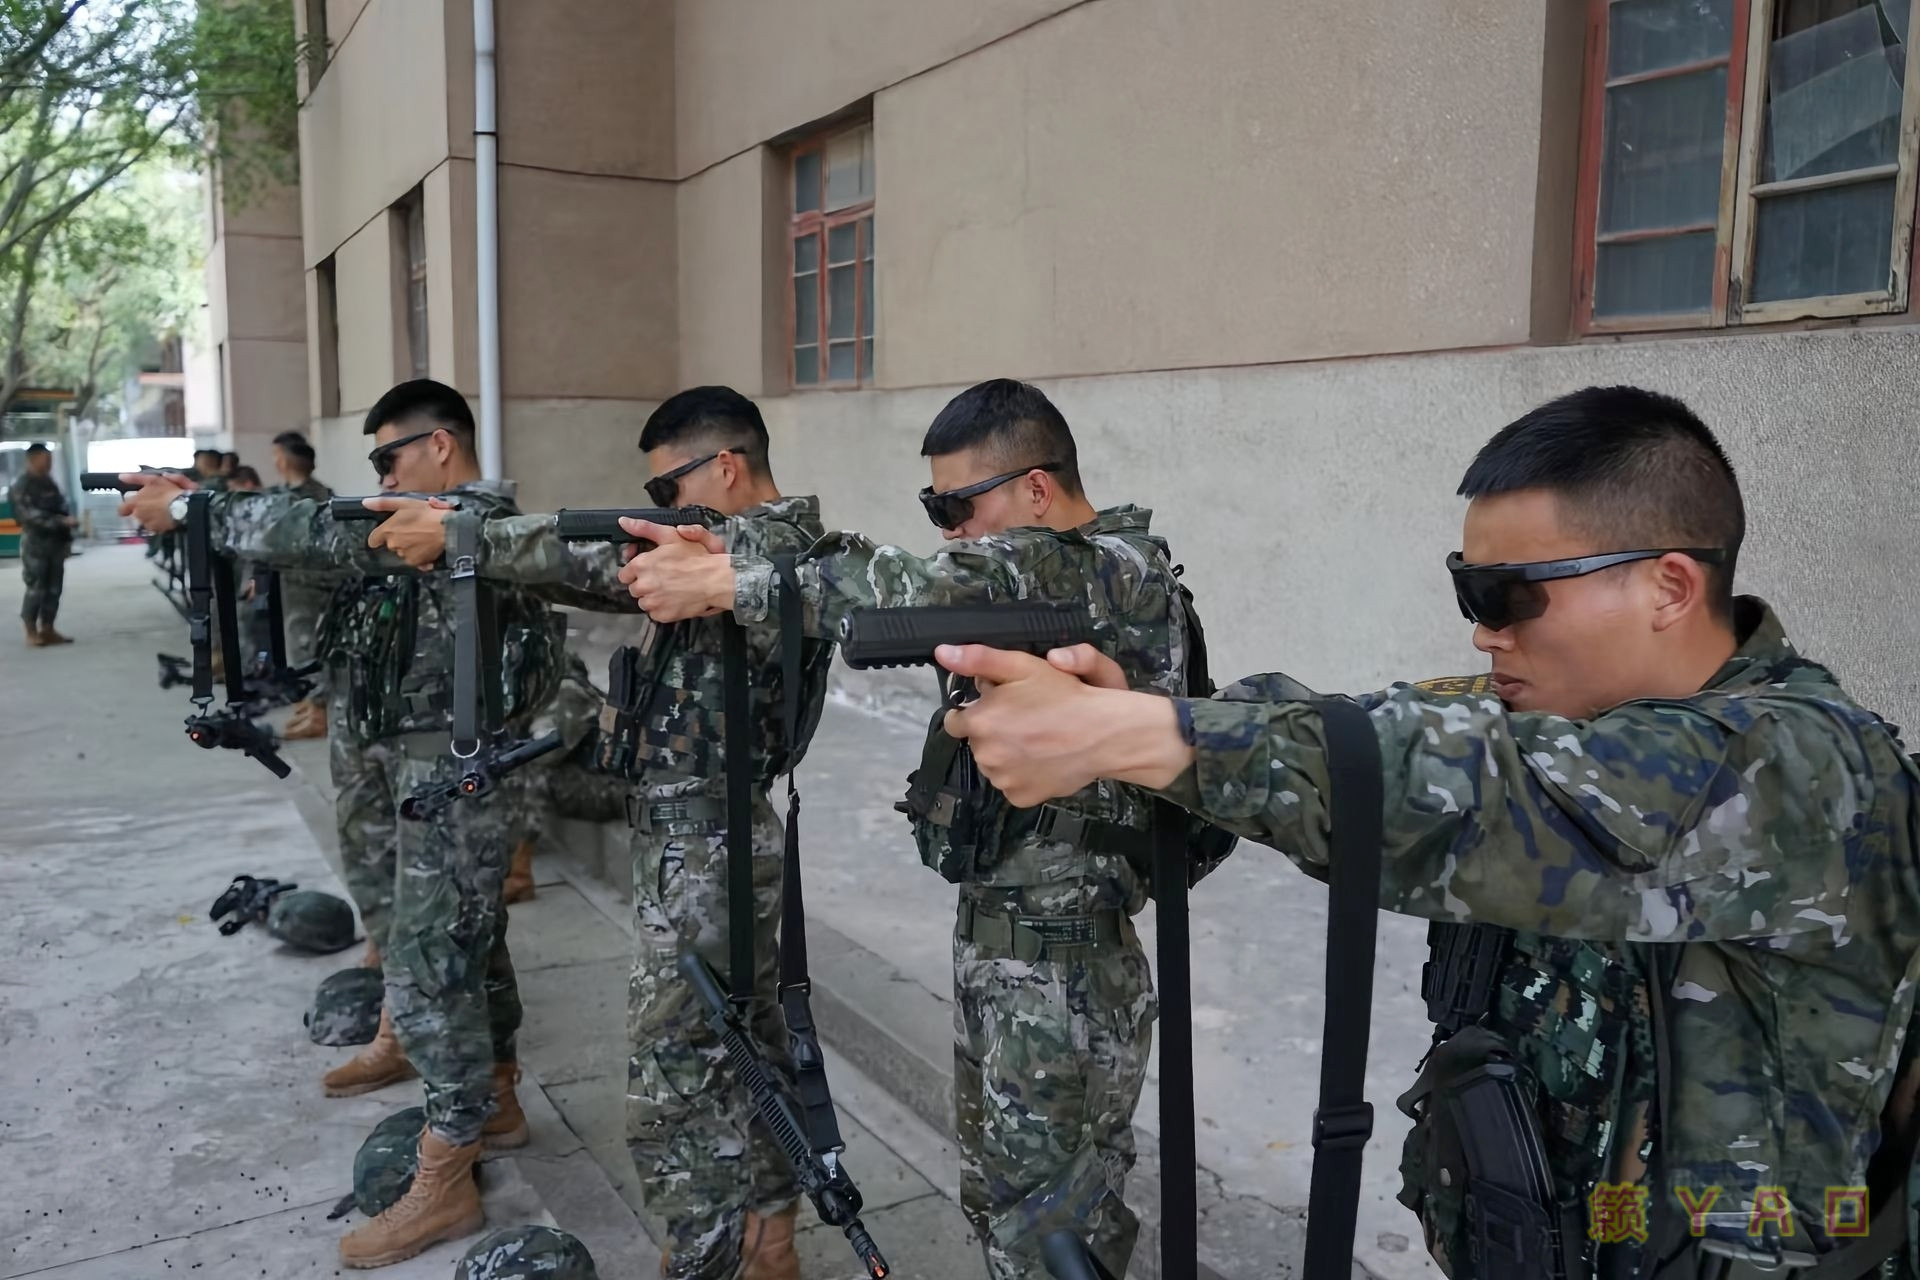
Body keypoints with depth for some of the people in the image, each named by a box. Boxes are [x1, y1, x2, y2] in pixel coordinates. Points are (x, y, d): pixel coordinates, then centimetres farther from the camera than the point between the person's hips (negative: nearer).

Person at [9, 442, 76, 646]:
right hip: (35, 543, -7)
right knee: (36, 589, -6)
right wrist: (62, 521, -26)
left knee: (54, 589, 7)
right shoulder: (21, 486, -8)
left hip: (55, 542, 7)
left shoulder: (49, 483, 15)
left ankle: (47, 630, 13)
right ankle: (32, 633, 1)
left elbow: (61, 510, 18)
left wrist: (67, 539, 12)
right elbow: (31, 515, -18)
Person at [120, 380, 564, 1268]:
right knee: (464, 940, 19)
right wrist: (204, 516, 3)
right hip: (421, 769, 10)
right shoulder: (446, 523, 14)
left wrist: (188, 508, -12)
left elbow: (319, 532, -22)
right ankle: (494, 1102, 36)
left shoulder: (467, 520, -18)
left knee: (429, 958, -5)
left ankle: (444, 1184, 5)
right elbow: (341, 546, 14)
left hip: (452, 775, -10)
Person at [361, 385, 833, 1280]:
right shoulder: (743, 545, 13)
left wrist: (457, 533, -17)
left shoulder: (773, 543, -17)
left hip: (700, 857, -10)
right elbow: (625, 575, 10)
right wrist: (465, 543, 1)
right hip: (717, 843, 10)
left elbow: (610, 560, -23)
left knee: (672, 1098, -2)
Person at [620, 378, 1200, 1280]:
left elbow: (931, 594, -30)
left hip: (1066, 968, -9)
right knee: (997, 1202, 21)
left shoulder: (1120, 572, -17)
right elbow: (890, 601, 2)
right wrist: (722, 567, -13)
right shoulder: (1017, 585, 11)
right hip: (988, 939, 9)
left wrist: (719, 584, -24)